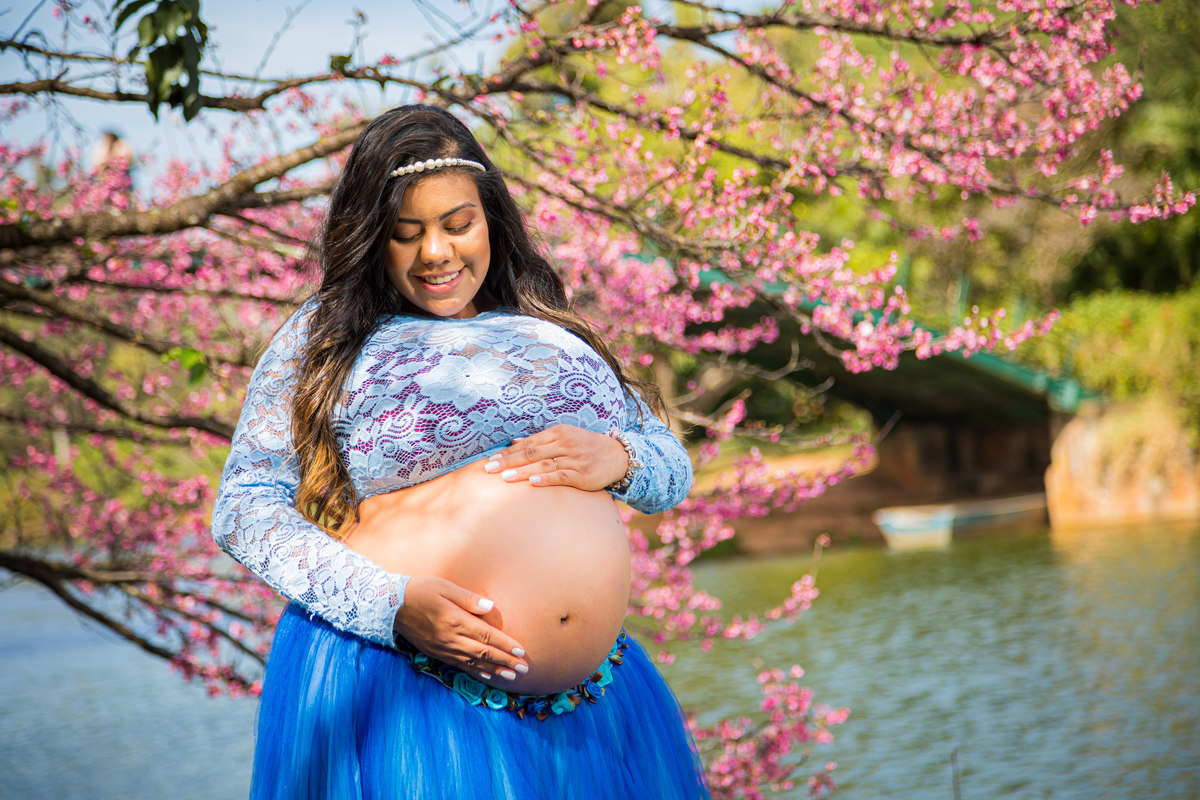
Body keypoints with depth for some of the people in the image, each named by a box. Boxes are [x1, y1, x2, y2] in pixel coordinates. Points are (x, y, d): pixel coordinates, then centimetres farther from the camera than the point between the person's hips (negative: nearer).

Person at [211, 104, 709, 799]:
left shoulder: (554, 335, 14)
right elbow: (245, 507, -4)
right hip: (390, 683, -4)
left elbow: (673, 467, 16)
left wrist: (617, 459, -10)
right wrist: (395, 603, -18)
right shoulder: (325, 339, 3)